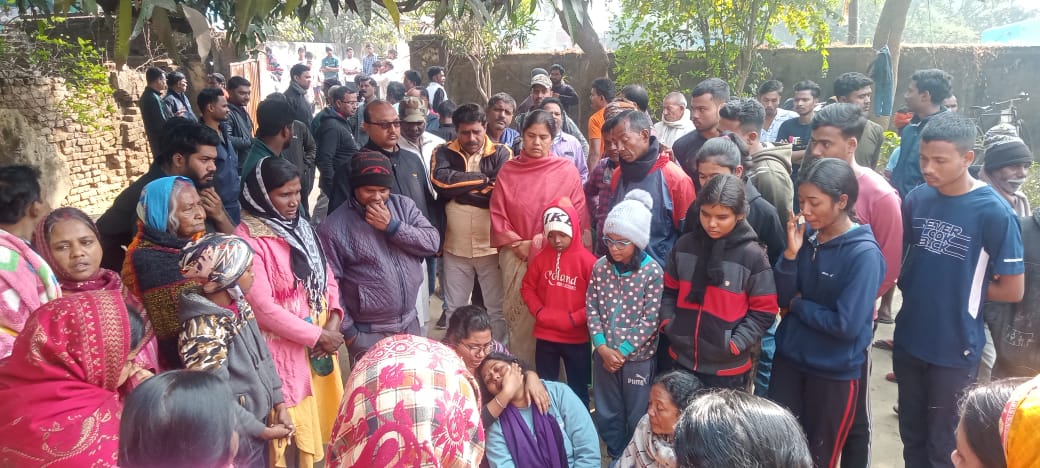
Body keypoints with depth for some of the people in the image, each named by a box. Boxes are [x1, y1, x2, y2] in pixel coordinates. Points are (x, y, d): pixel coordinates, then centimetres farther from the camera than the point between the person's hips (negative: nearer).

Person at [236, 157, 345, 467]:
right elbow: (262, 308, -20)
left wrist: (333, 323, -7)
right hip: (284, 350, -7)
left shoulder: (301, 227, 8)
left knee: (322, 423, 16)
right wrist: (316, 335, -15)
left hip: (320, 343, 7)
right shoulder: (248, 240, -16)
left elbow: (327, 278, 10)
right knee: (291, 430, 5)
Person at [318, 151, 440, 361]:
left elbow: (433, 242, -6)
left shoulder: (404, 205, 2)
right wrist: (348, 330, -10)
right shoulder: (333, 227, -11)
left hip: (410, 323, 5)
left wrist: (392, 226, -16)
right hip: (368, 334, -5)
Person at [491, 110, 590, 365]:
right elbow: (497, 214, 7)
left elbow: (577, 215, -4)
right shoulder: (508, 170, 5)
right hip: (516, 257, 2)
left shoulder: (567, 170, -1)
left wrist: (540, 243, -8)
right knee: (518, 318, 6)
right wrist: (518, 244, -5)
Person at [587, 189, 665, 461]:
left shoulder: (653, 272, -14)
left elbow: (650, 320, -14)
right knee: (606, 414, 17)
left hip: (637, 357, -3)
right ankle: (616, 458, 37)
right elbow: (591, 308, -1)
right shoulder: (600, 266, -4)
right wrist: (602, 347, -11)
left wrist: (623, 351, -14)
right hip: (604, 354, 4)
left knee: (636, 417, 12)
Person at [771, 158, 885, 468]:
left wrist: (799, 304, -10)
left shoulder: (864, 254, -19)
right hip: (788, 358, 5)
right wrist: (791, 254, -15)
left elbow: (846, 325, -23)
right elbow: (782, 298, -2)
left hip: (835, 373, -4)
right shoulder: (807, 236, -3)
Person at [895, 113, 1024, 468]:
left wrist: (962, 288, -3)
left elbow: (1013, 290, -12)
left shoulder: (994, 212, -17)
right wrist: (917, 285, -4)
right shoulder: (916, 199, -4)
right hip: (908, 339, 4)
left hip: (956, 348, -4)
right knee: (912, 436, 21)